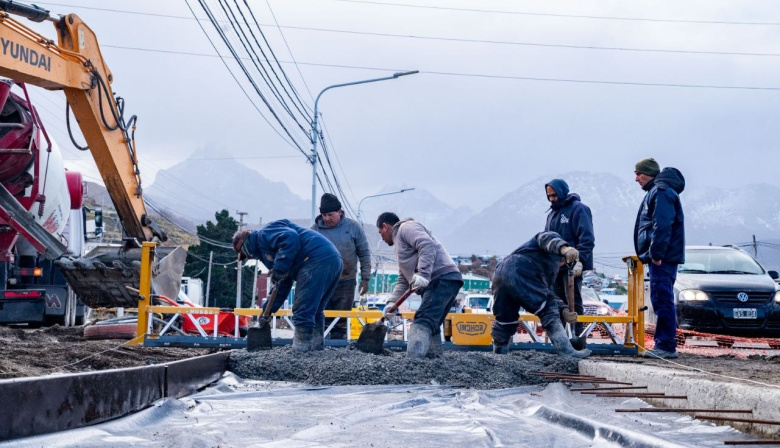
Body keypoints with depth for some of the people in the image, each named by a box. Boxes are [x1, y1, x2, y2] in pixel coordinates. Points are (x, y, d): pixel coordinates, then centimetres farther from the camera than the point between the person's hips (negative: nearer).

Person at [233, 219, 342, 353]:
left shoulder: (264, 234, 4)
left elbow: (290, 238, -17)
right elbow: (283, 285, 37)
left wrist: (279, 270, -14)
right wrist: (268, 310, 36)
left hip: (316, 260, -11)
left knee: (303, 312, -6)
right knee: (314, 311, 19)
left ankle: (301, 350, -5)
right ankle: (317, 347, 22)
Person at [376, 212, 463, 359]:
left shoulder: (406, 227, 3)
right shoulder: (399, 245, 34)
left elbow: (427, 246, -17)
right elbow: (403, 281, 31)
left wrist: (423, 274, -27)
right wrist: (392, 302, 18)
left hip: (442, 278, -11)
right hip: (434, 283, 11)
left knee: (422, 322, -23)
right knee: (431, 325, 13)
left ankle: (413, 360, -36)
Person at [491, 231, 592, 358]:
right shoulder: (555, 241, 19)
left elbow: (547, 292, 30)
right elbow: (546, 239, -7)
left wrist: (564, 311, 17)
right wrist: (564, 248, -27)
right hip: (519, 273, -9)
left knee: (505, 322, 21)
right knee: (549, 312, -3)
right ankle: (567, 352, -5)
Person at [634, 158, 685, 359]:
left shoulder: (661, 192, -11)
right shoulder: (656, 192, 22)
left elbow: (662, 226, -21)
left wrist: (656, 254, -23)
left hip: (662, 258, -11)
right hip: (659, 257, 11)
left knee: (662, 300, -12)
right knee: (661, 300, 12)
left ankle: (666, 346, -14)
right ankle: (664, 345, 15)